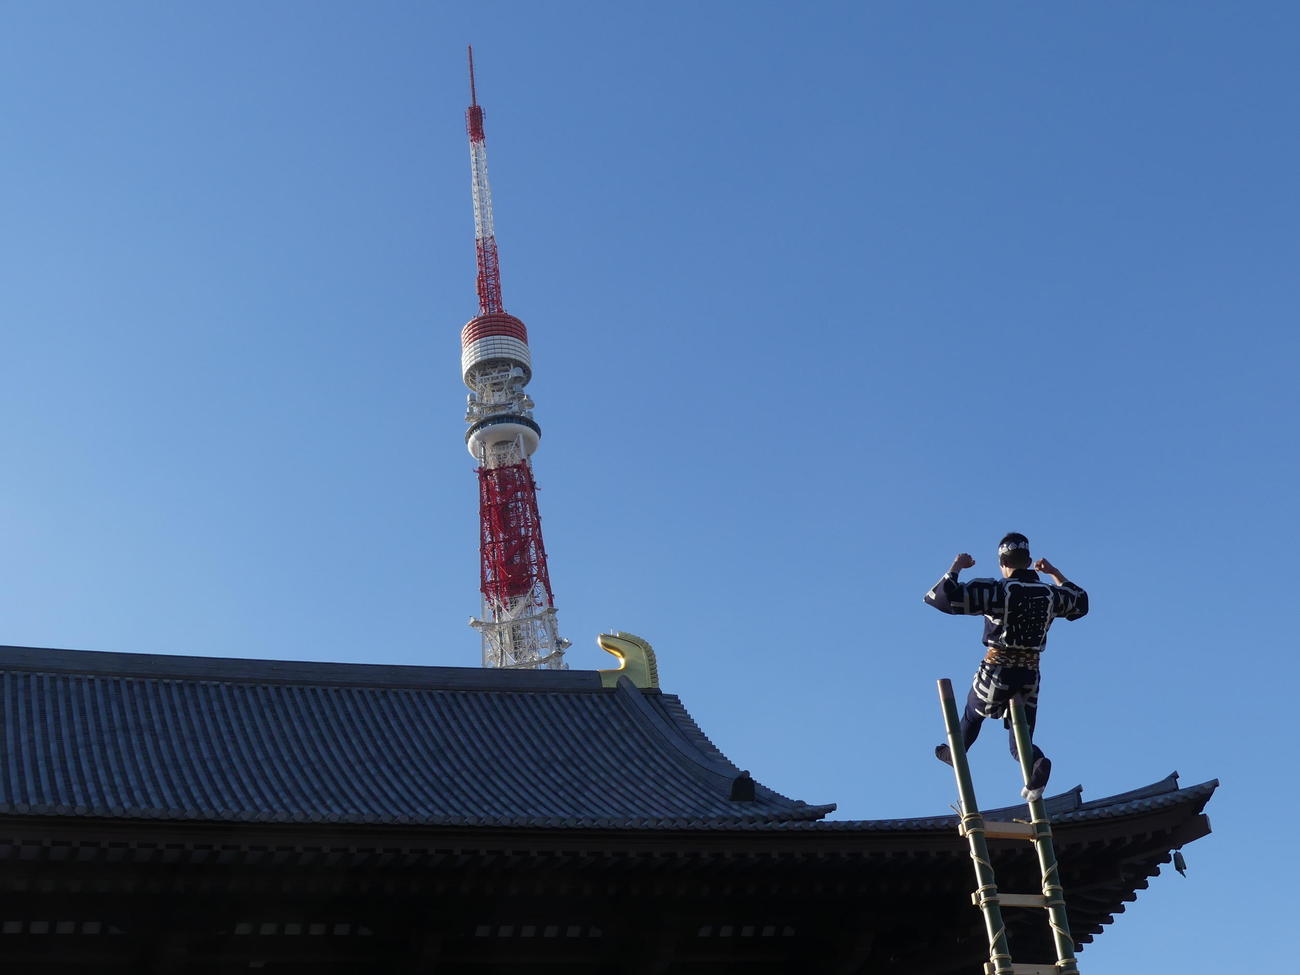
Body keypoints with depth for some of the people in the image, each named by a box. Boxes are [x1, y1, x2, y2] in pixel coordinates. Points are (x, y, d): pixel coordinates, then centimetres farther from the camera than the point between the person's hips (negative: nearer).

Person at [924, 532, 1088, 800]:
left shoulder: (995, 590, -14)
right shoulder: (1050, 593, 3)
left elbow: (938, 598, -19)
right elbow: (1081, 603, 27)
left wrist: (955, 568, -3)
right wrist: (1056, 574, 31)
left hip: (997, 670, -3)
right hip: (1030, 676, 3)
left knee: (973, 714, 27)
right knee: (1021, 743, 10)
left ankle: (955, 754, 48)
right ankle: (1037, 762, -22)